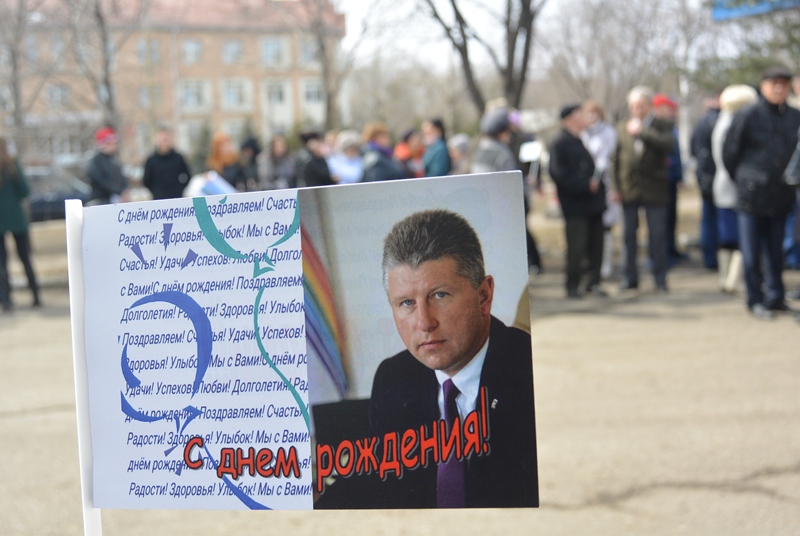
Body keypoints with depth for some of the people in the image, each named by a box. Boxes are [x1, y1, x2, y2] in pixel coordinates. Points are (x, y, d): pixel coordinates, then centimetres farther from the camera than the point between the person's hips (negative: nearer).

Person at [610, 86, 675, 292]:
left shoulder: (662, 126, 2)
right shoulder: (622, 128, 10)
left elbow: (668, 145, -19)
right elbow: (616, 158, 9)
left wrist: (642, 132, -18)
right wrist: (616, 187, 2)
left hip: (654, 190, -3)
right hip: (629, 190, 3)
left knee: (657, 236, -1)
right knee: (629, 235, 7)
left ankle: (660, 279, 7)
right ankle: (630, 277, 17)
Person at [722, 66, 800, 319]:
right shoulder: (748, 116, -7)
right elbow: (729, 151, 1)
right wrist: (741, 179, 7)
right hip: (752, 194, -3)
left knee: (776, 251, 10)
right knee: (751, 252, 2)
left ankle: (775, 297, 20)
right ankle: (755, 300, 11)